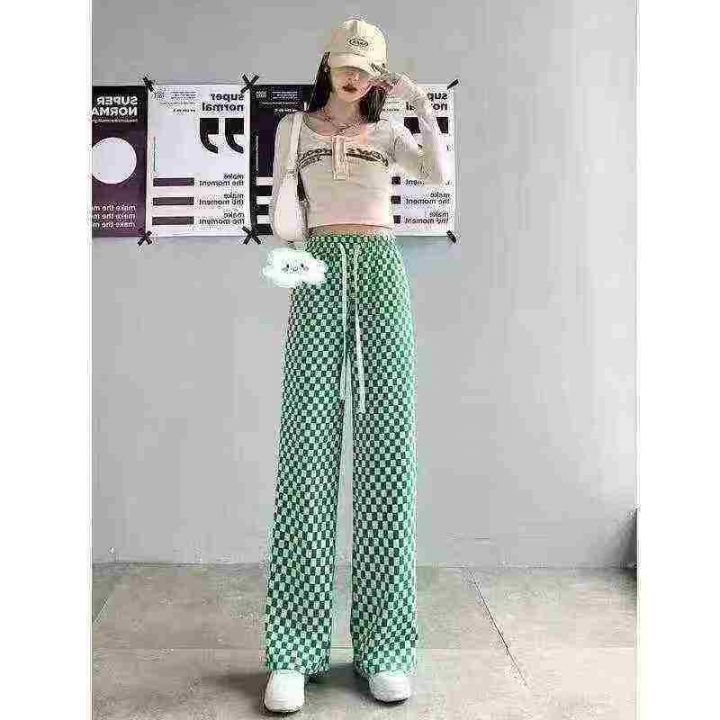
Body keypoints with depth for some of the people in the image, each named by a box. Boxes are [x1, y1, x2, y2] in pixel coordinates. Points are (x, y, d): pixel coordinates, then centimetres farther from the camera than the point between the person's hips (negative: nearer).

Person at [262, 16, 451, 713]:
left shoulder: (389, 131, 19)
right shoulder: (294, 127, 19)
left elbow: (439, 174, 1)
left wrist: (422, 103, 0)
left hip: (381, 268, 1)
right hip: (319, 270, -1)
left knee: (388, 442, -7)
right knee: (308, 444, -12)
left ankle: (384, 647, 0)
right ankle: (293, 650, -7)